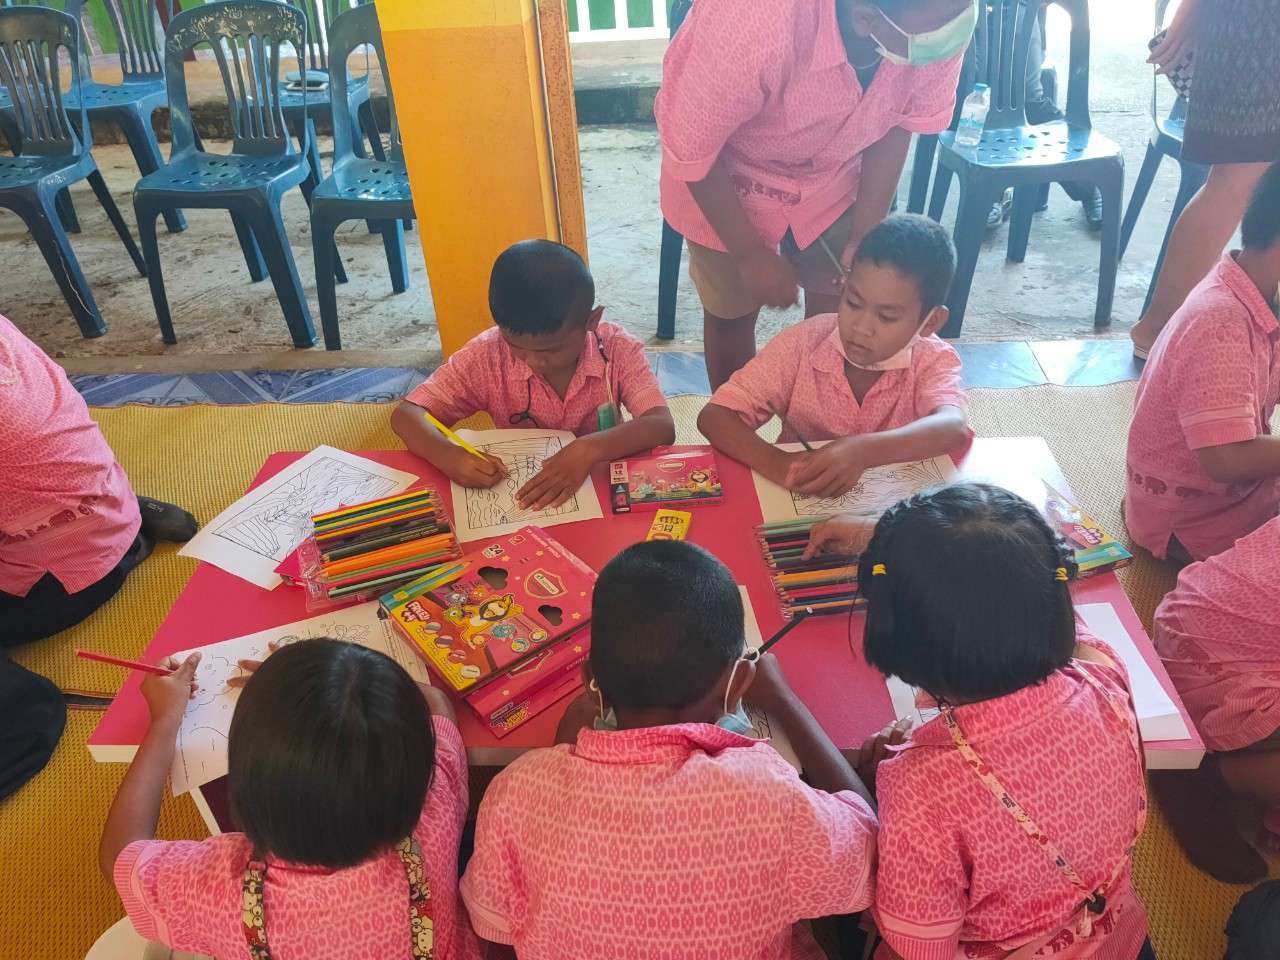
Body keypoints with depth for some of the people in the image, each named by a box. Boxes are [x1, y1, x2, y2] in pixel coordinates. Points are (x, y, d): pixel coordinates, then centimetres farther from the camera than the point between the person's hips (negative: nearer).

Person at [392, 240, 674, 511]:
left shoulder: (616, 349, -14)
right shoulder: (487, 356, -12)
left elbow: (662, 427, -23)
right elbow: (407, 415, -9)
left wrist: (587, 450, -38)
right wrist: (449, 456, -29)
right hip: (516, 495, 0)